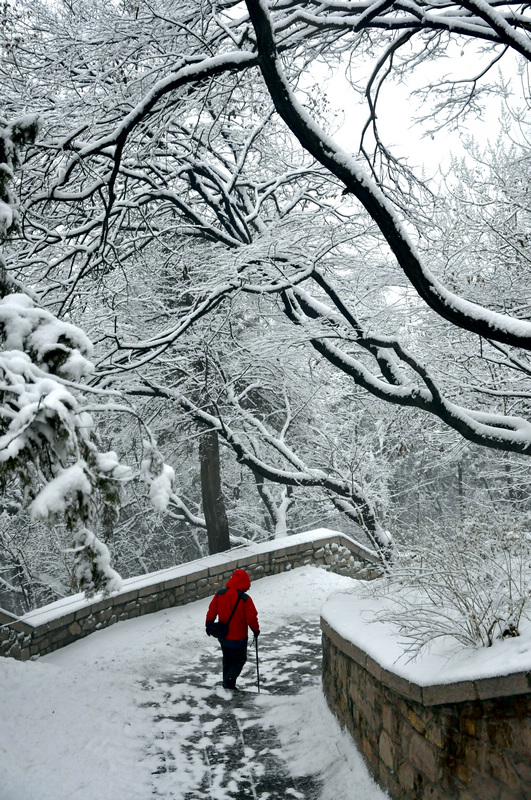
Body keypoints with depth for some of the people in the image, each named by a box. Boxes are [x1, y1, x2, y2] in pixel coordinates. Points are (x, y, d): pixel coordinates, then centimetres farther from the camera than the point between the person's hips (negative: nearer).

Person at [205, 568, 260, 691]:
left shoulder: (219, 594, -8)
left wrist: (209, 625, 19)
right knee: (240, 660, 14)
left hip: (223, 637, 5)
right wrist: (256, 630, 3)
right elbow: (252, 618, -16)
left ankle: (227, 684, 29)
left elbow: (211, 612, 2)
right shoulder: (245, 599, -22)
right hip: (239, 638, -5)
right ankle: (229, 681, -3)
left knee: (227, 660, 23)